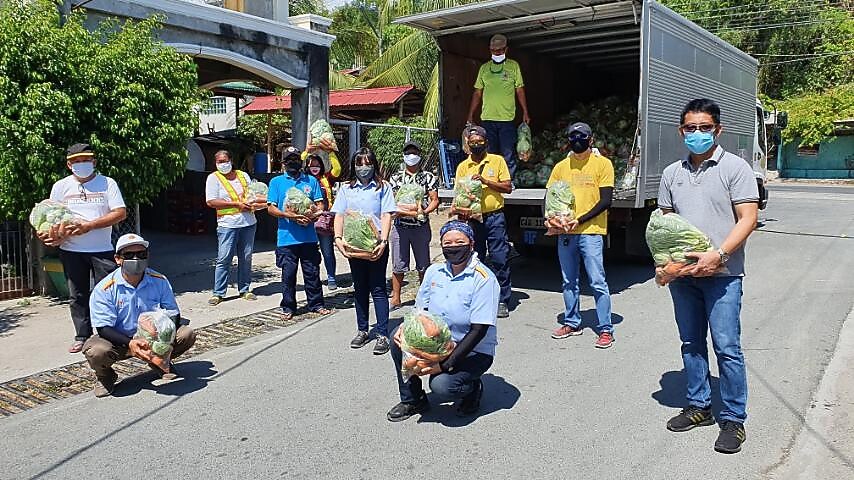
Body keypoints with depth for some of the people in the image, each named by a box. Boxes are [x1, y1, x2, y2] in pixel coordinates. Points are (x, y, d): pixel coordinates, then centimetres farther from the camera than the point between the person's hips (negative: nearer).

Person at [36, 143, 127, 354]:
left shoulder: (107, 183, 1)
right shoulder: (61, 186, 8)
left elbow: (120, 213, -8)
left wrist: (90, 225, -16)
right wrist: (51, 234, -13)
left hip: (102, 249, -2)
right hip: (71, 250, 3)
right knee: (78, 295, 9)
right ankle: (82, 337, 18)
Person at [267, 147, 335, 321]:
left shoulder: (311, 181, 11)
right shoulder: (276, 182, 6)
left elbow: (320, 205, 7)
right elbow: (271, 208, 0)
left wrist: (312, 217, -14)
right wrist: (291, 216, -16)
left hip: (308, 236, 1)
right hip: (286, 238, -1)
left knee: (312, 272, 6)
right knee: (288, 274, 3)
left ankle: (316, 304, 18)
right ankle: (288, 307, 15)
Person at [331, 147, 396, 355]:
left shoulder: (382, 187, 2)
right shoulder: (346, 189, 10)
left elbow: (386, 216, -5)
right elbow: (339, 215, 6)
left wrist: (383, 241, -17)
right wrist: (338, 238, -10)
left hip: (376, 245, -3)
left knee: (378, 289, -2)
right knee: (359, 289, 12)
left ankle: (382, 335, 1)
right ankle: (362, 331, 23)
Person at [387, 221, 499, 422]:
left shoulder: (483, 278, -18)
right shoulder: (434, 271, 1)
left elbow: (478, 331, -21)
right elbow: (421, 311, 9)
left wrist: (446, 365, -25)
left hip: (474, 352, -6)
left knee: (442, 385, -29)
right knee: (400, 337, -16)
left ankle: (473, 387, 7)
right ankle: (412, 399, 1)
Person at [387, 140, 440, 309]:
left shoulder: (428, 177, 5)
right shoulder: (395, 178, 9)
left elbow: (435, 200, 2)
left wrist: (425, 211, -17)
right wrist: (396, 209, -14)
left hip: (421, 226, -1)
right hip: (400, 226, 1)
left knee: (423, 264, 8)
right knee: (398, 265, 4)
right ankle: (395, 298, 14)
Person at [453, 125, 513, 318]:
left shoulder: (497, 160, 4)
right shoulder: (463, 166, 9)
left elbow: (507, 187, -2)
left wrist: (485, 181, -14)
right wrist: (461, 217, -6)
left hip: (495, 217, -2)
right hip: (472, 219, 2)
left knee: (500, 259, -3)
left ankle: (502, 301, 5)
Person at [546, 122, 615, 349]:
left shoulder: (602, 164, 0)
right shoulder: (561, 167, 13)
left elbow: (605, 201, -5)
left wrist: (580, 220, -14)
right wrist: (550, 218, -6)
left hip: (591, 231, -4)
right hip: (565, 232, 5)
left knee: (597, 281, -5)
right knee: (569, 281, 12)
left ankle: (605, 329, 2)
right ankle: (571, 323, 25)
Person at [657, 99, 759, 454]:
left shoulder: (735, 167, -3)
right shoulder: (672, 173, 12)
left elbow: (747, 219, -9)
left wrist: (718, 255, -20)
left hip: (722, 274, -5)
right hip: (682, 274, 5)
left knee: (727, 347, -3)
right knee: (691, 343, 13)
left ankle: (733, 419, 9)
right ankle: (699, 407, 27)